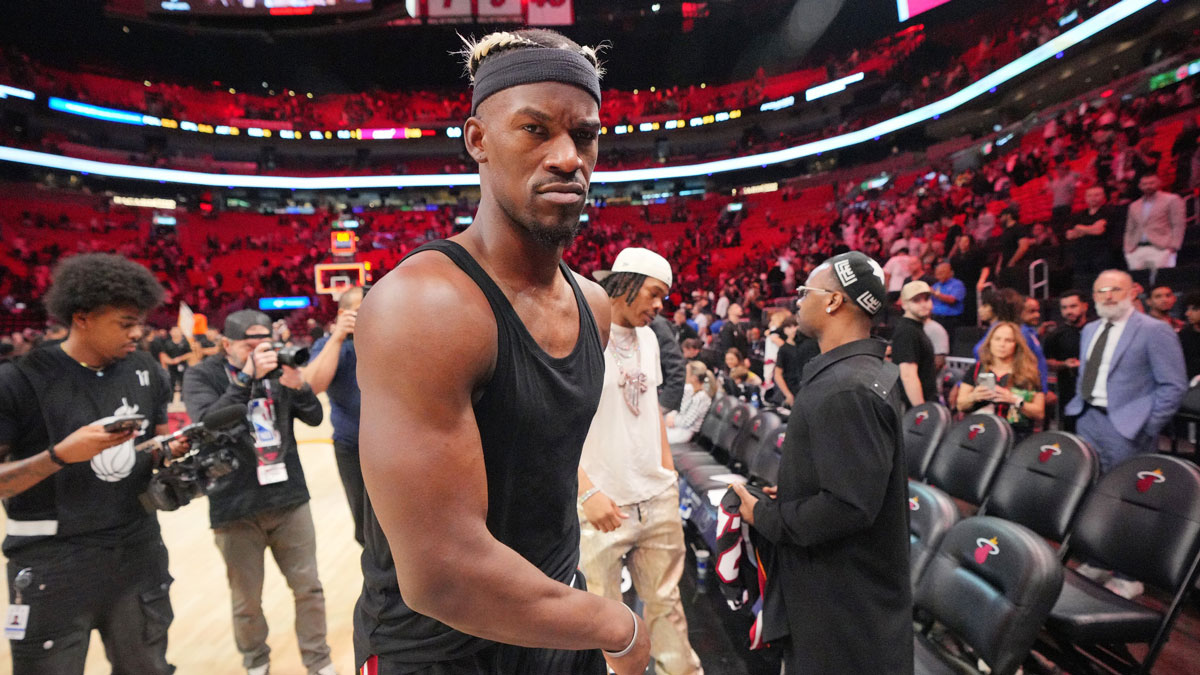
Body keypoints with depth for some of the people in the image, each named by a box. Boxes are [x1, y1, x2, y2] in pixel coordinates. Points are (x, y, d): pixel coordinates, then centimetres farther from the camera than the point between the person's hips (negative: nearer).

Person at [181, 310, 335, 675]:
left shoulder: (276, 369, 3)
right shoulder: (202, 376, -4)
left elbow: (314, 417, 0)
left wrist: (298, 386, -19)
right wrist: (246, 377, -29)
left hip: (290, 499, 2)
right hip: (235, 508, -2)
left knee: (309, 588, 9)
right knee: (246, 600, 12)